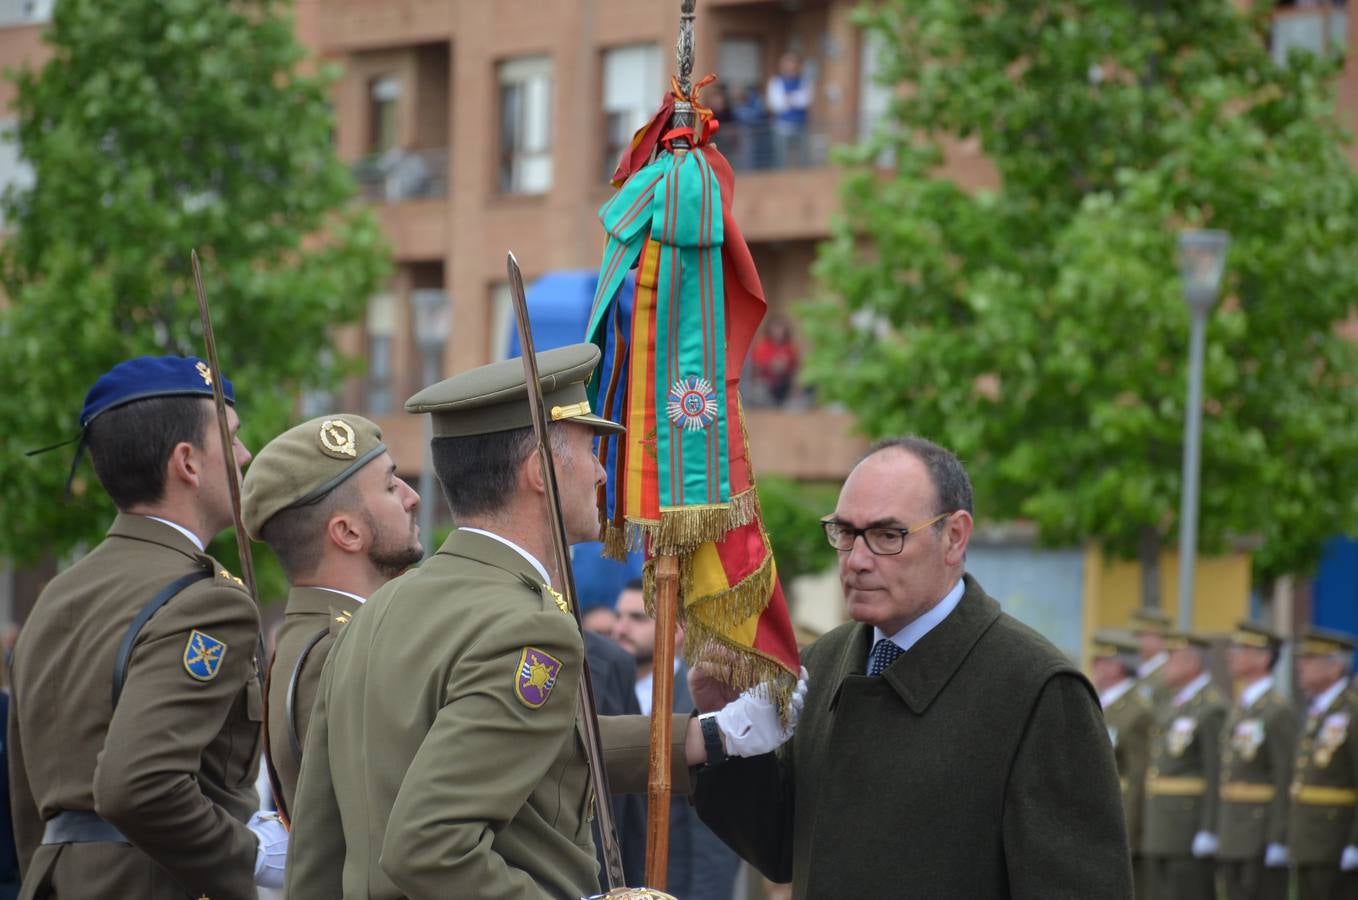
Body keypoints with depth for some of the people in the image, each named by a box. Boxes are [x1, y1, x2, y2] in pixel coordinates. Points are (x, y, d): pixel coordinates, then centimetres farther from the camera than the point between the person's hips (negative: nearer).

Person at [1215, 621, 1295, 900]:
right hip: (1235, 840, 9)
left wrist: (1278, 843, -20)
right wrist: (1220, 835, 16)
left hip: (1264, 840, -9)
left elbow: (1286, 780, -16)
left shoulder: (1278, 712, -11)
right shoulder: (1239, 708, 17)